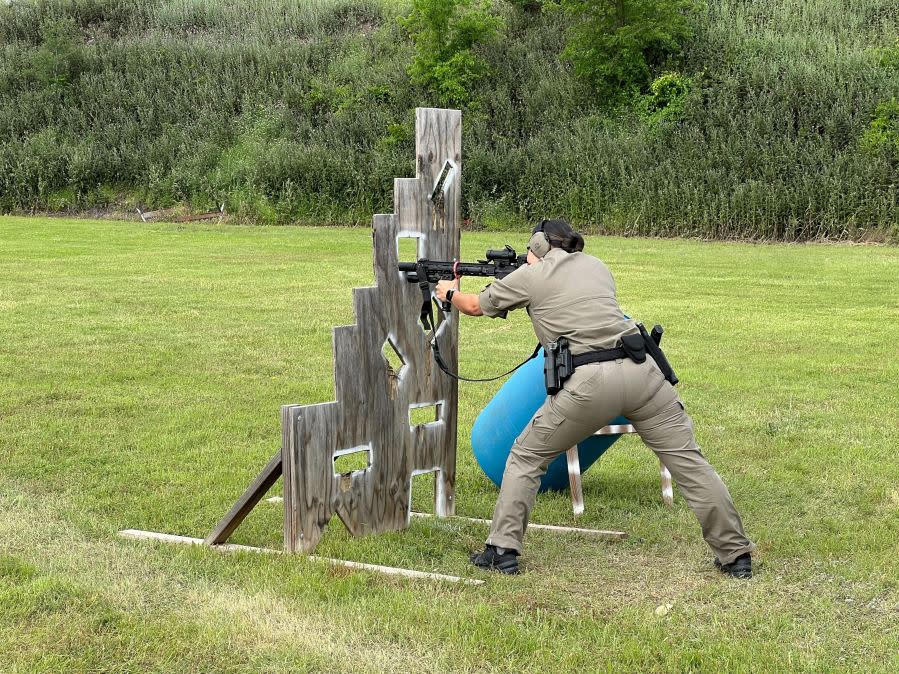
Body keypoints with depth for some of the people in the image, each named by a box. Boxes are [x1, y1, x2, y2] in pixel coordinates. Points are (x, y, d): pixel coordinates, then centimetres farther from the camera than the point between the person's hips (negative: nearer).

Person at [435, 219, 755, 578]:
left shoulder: (529, 276, 12)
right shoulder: (597, 266, 24)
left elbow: (475, 306, 28)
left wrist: (450, 293, 48)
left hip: (589, 384, -3)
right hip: (640, 370, 4)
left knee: (527, 456, 16)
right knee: (688, 461, 7)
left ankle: (502, 550, 12)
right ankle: (736, 555, 7)